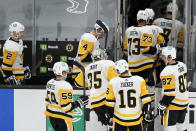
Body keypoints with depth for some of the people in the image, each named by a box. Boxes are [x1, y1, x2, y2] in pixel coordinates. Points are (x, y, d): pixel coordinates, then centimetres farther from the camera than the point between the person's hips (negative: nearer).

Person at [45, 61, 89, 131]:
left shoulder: (49, 83, 4)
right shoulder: (65, 86, -22)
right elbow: (66, 107, -23)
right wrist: (78, 103, -15)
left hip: (51, 116, 9)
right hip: (62, 117, -9)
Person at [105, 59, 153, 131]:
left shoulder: (113, 83, -9)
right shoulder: (139, 80, -8)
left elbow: (110, 102, -2)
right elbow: (145, 98, -4)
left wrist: (109, 114, 11)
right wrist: (148, 111, 8)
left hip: (119, 118, 0)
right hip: (136, 119, 0)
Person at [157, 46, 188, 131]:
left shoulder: (167, 71, -22)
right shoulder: (182, 65, 3)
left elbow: (169, 93, -23)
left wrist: (162, 106, -16)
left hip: (173, 104, -8)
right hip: (184, 102, 8)